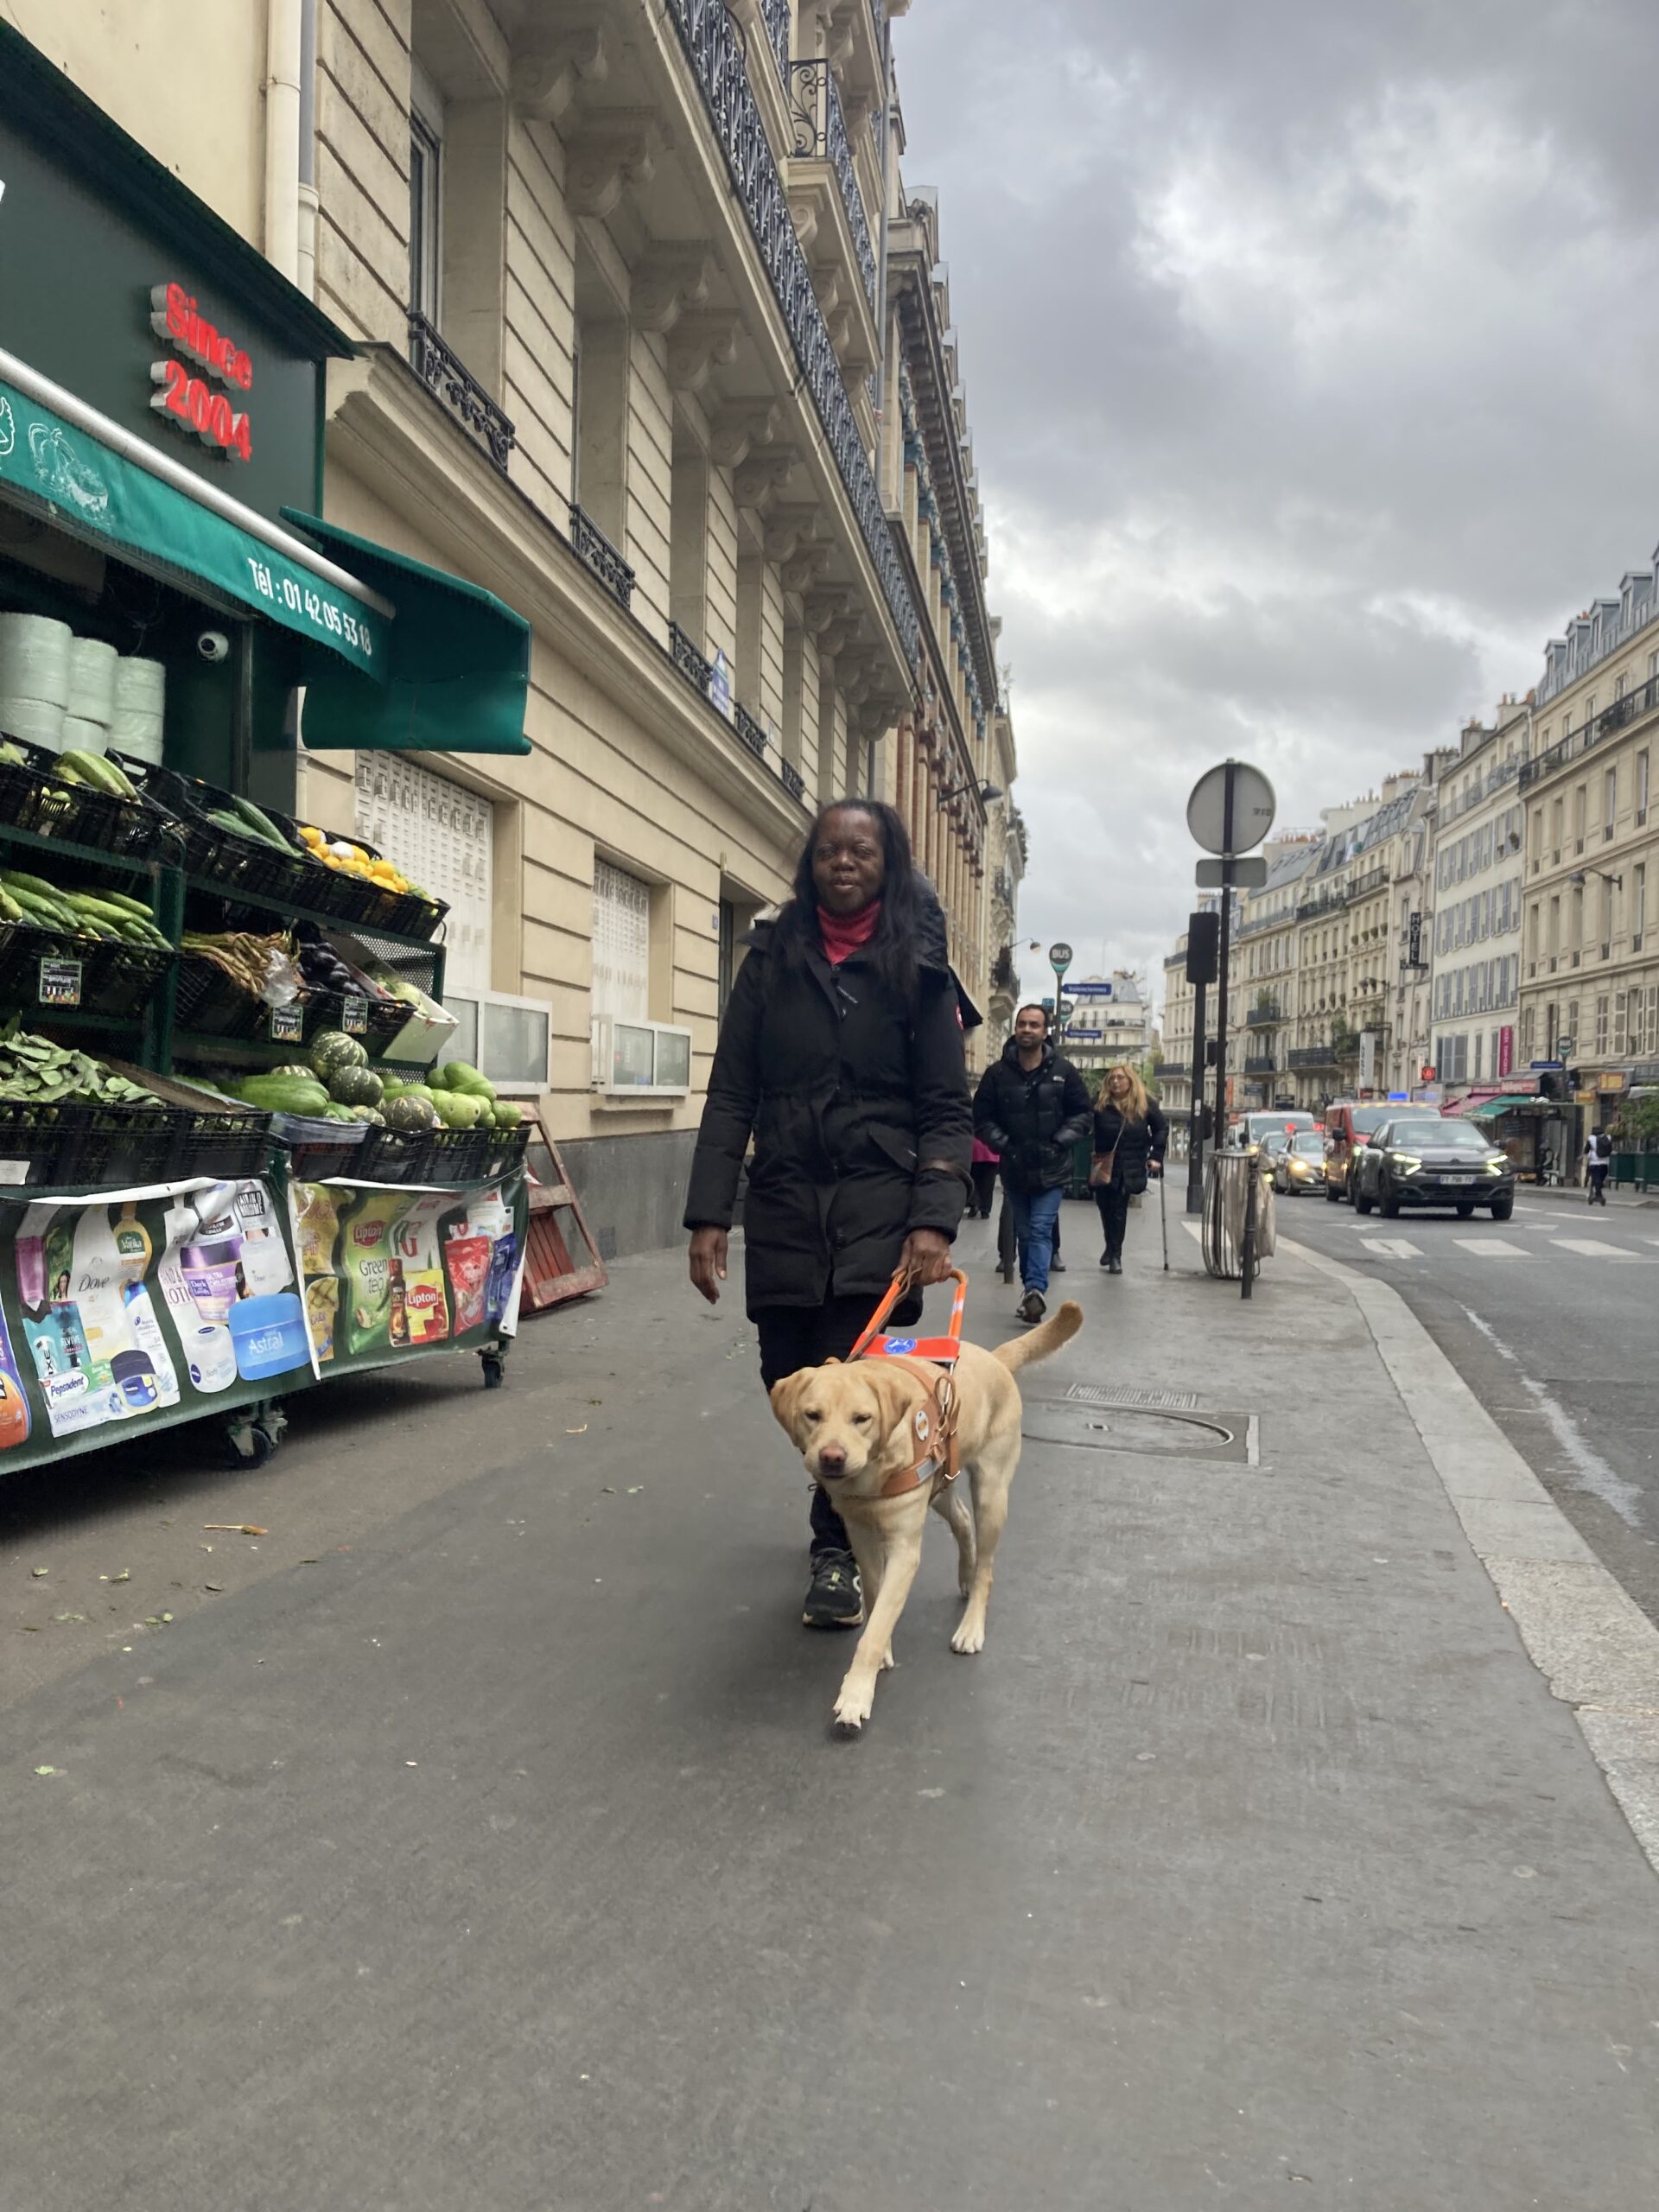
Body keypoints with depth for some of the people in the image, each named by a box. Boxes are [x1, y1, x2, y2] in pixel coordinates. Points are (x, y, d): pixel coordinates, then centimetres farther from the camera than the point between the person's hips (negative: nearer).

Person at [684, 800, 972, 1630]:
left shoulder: (917, 969, 3)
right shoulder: (771, 960, 7)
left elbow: (946, 1110, 0)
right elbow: (730, 1095, 5)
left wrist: (934, 1221, -13)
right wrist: (708, 1214, -3)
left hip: (879, 1205, -2)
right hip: (783, 1206, 3)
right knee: (789, 1378, 7)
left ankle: (838, 1551, 10)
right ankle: (847, 1517, 34)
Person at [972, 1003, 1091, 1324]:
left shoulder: (1063, 1071, -1)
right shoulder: (998, 1073, -1)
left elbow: (1082, 1114, 4)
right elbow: (982, 1118, 3)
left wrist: (1060, 1142, -8)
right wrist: (1004, 1145, -8)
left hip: (1052, 1169, -2)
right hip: (1014, 1168, 2)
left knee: (1041, 1231, -12)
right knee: (1024, 1234, 11)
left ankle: (1035, 1290, -21)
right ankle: (1033, 1292, 21)